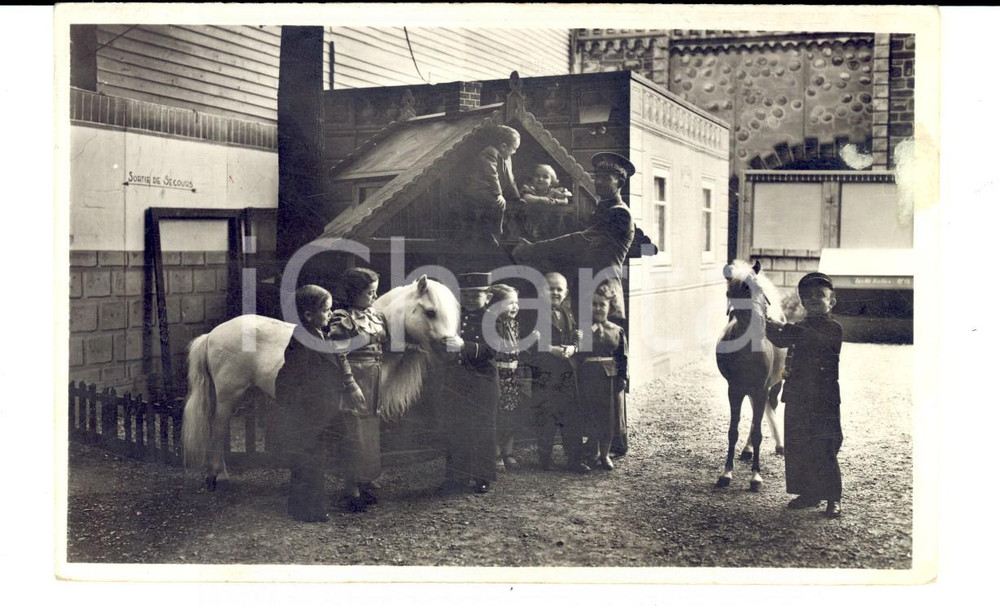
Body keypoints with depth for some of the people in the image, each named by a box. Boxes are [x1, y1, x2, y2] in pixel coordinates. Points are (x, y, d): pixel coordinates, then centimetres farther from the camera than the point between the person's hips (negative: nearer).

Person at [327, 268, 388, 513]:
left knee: (373, 435, 13)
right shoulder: (342, 318, -11)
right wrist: (350, 385, -20)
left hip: (377, 382, 7)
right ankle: (352, 490, 5)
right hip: (355, 381, -7)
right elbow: (339, 355, -16)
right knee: (354, 435, -3)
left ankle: (367, 483, 25)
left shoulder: (377, 317, 11)